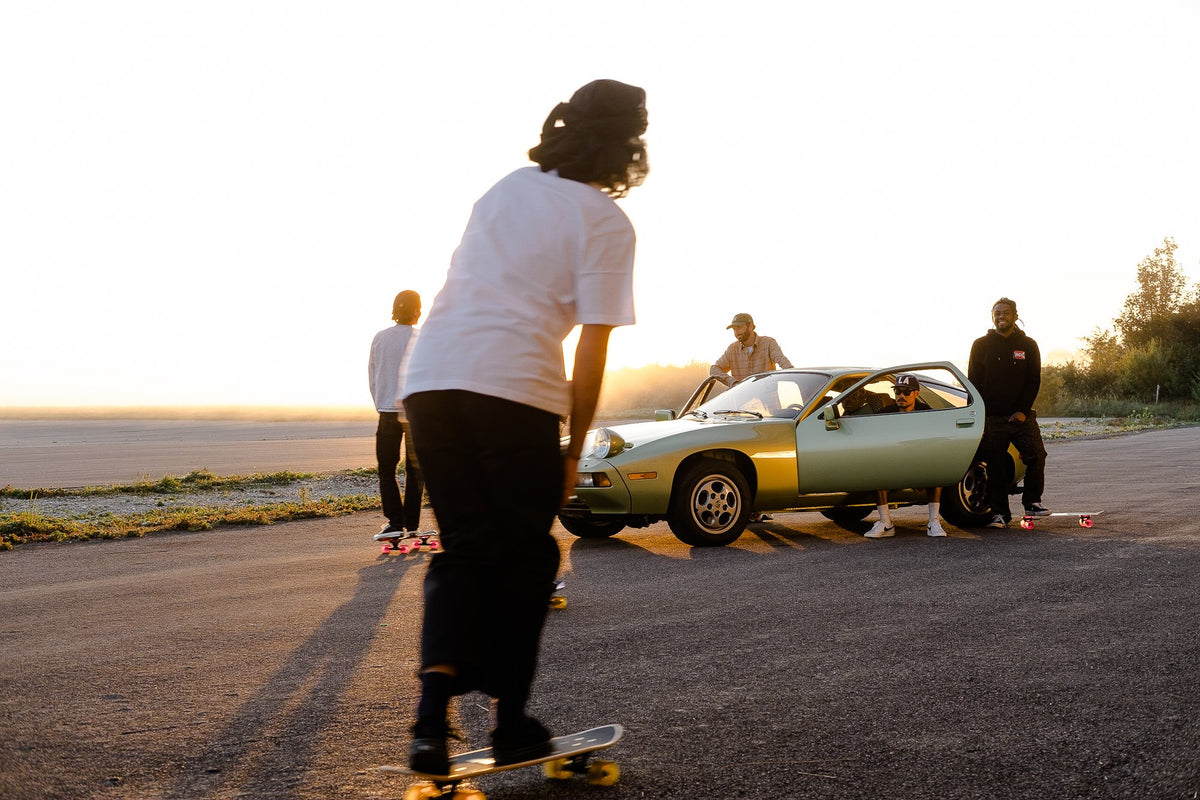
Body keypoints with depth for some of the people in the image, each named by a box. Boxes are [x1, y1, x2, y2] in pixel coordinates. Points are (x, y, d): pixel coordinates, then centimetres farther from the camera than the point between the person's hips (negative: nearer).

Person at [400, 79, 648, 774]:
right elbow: (592, 347, -2)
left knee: (465, 547, 14)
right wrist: (573, 450, 6)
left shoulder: (509, 188, 21)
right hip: (514, 386, -5)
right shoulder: (607, 222, 2)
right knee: (525, 555, 11)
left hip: (429, 377, 5)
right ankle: (511, 722, 18)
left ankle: (434, 709, -2)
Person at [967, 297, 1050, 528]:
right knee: (995, 466, 0)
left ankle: (1032, 502, 6)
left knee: (1036, 456, -13)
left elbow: (1034, 381, 5)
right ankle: (1000, 513, 8)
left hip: (1021, 415, 1)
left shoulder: (1028, 345, 8)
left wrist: (1023, 411, -8)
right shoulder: (981, 345, 6)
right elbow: (973, 381, 6)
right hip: (992, 418, 0)